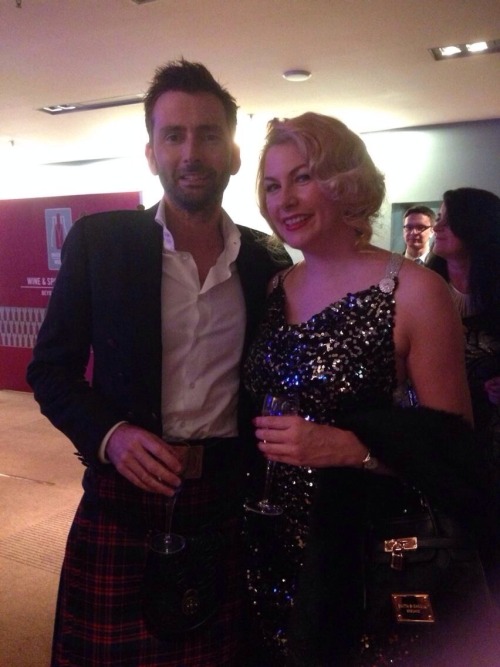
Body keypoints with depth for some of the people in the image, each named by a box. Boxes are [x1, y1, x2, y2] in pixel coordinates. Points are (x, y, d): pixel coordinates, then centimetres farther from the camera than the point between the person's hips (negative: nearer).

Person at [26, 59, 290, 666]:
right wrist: (109, 434, -16)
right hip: (123, 500, -1)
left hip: (230, 501, 2)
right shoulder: (98, 241, -4)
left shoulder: (267, 262, 2)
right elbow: (50, 370, 0)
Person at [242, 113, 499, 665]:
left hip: (365, 549, -5)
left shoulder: (413, 292, -15)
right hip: (272, 542, 5)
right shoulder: (271, 292, 1)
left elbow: (452, 448, -13)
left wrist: (350, 448, -25)